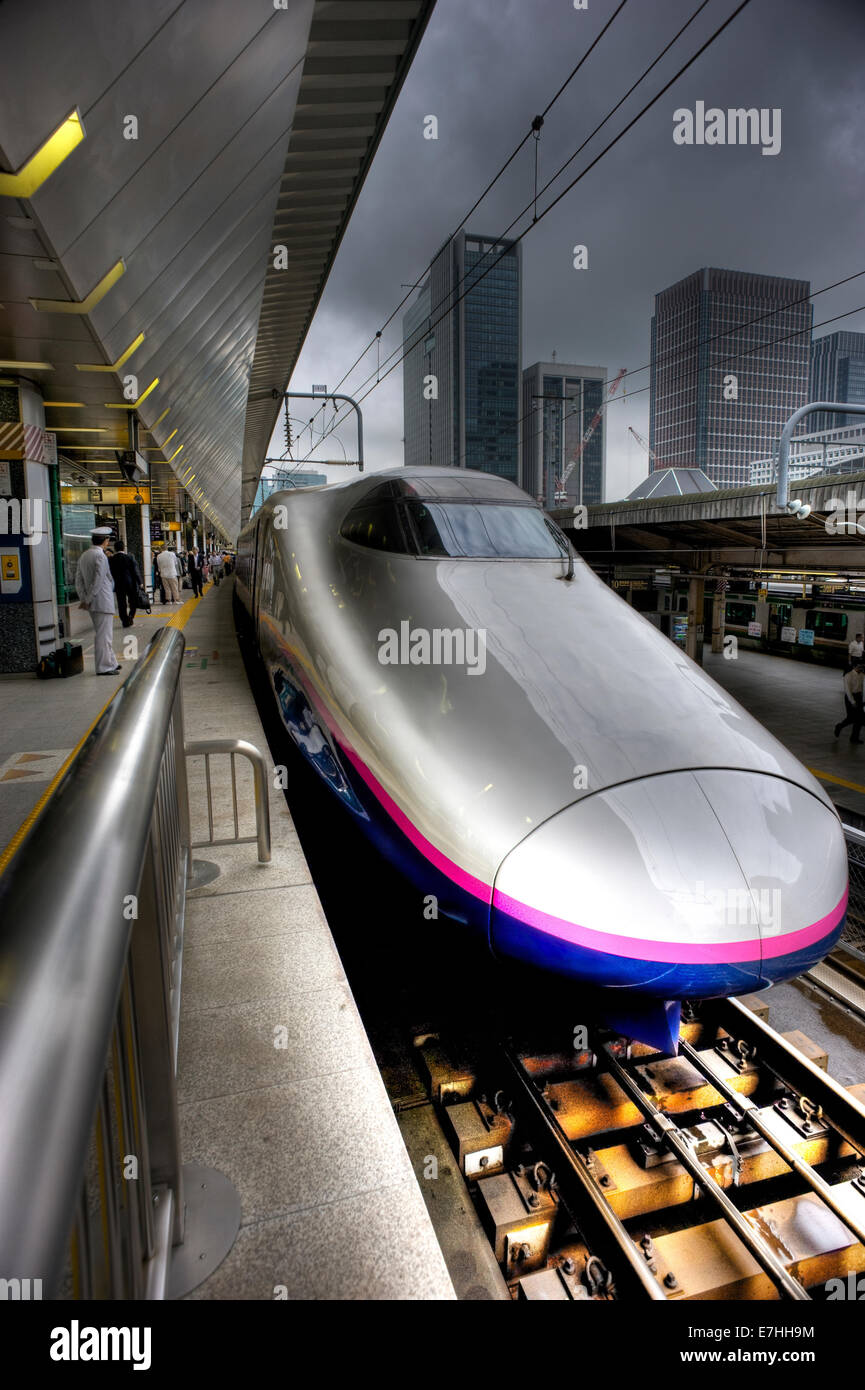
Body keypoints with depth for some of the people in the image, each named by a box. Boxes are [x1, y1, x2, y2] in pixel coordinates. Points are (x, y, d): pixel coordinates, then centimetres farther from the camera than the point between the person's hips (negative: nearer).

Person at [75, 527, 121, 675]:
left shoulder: (84, 556, 12)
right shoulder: (100, 556, -14)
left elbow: (79, 580, 11)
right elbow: (98, 580, -19)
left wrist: (84, 599, 8)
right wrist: (88, 600, -12)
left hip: (92, 603, 9)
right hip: (103, 601, -9)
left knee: (102, 634, 17)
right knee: (103, 634, -4)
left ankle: (111, 662, 27)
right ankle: (104, 667, 0)